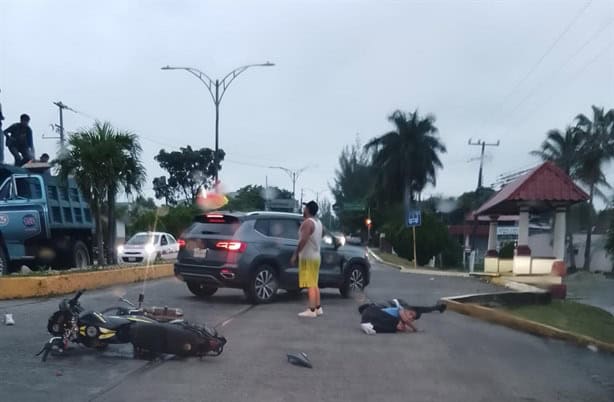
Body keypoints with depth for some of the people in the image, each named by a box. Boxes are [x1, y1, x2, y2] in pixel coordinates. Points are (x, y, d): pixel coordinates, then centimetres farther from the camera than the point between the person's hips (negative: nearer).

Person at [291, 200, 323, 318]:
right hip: (316, 256, 9)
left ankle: (311, 310, -11)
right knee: (314, 284, 15)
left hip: (308, 257, -9)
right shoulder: (318, 223, 13)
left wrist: (295, 254, -19)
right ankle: (318, 308, 18)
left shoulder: (307, 222, -16)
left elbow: (303, 240, -23)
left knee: (311, 285, -10)